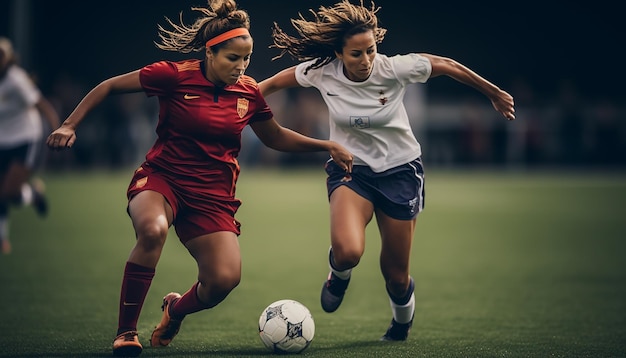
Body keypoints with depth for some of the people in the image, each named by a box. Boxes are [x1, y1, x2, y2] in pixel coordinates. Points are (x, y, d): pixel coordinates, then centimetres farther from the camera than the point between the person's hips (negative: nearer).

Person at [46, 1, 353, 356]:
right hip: (161, 178, -3)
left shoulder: (249, 92, 3)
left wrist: (327, 145, 12)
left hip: (212, 194, 3)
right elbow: (109, 86, -1)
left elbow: (275, 137, 20)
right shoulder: (175, 75, -10)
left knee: (225, 279, -18)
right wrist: (70, 125, -8)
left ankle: (177, 308, 20)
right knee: (153, 230, -39)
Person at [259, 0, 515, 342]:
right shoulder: (321, 72, -16)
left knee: (396, 275, 4)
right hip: (350, 169, 0)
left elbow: (447, 66, -5)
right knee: (347, 252, -30)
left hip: (400, 170, 0)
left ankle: (402, 325, 40)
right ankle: (338, 275, 10)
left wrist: (494, 93, 6)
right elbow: (271, 84, 1)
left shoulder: (394, 68, -19)